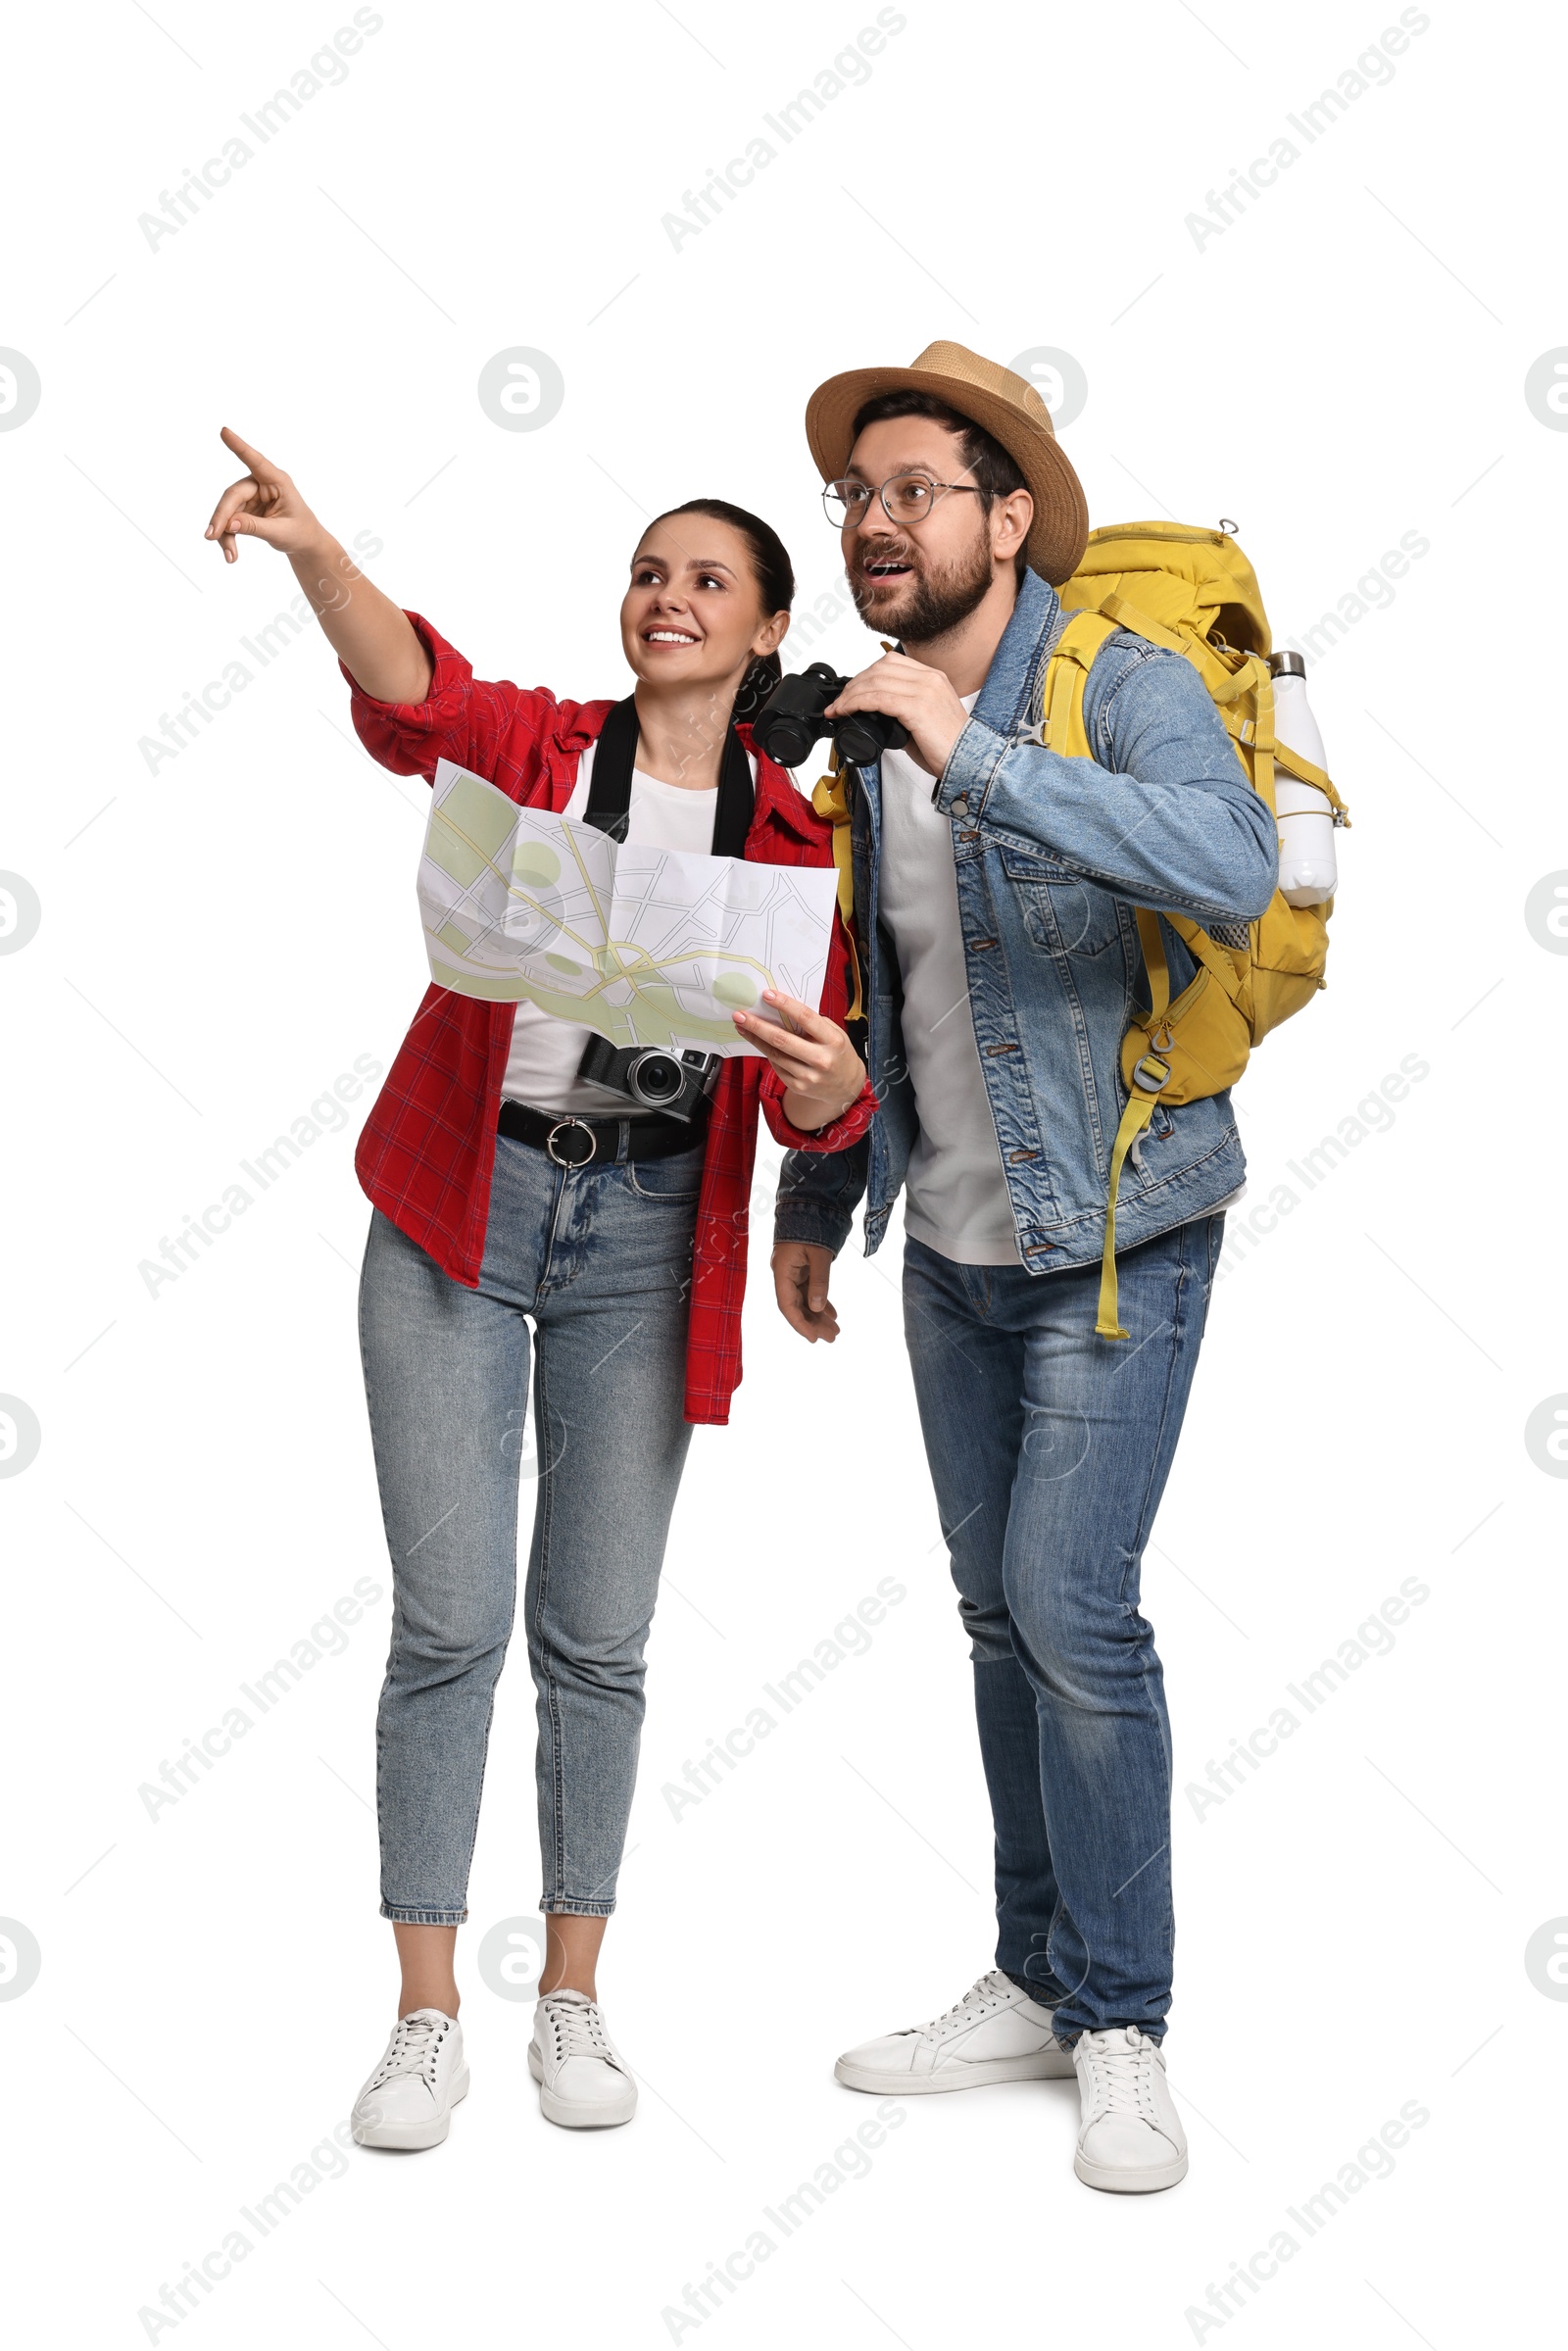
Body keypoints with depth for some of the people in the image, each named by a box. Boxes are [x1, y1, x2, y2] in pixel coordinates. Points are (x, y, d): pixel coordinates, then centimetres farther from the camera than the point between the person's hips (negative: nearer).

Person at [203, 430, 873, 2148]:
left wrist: (822, 1071, -24)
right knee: (449, 1618, -2)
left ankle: (572, 2001, 20)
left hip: (644, 1233, 1)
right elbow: (408, 687, -21)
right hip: (461, 1207, -1)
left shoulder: (790, 839, 5)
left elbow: (827, 1115, 0)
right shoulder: (535, 744, 3)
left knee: (596, 1631, 5)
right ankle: (426, 2018, 8)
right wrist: (312, 550, -40)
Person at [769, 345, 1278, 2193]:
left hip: (1115, 1230, -6)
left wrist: (974, 752, -37)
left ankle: (1120, 2026, 6)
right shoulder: (863, 736, 5)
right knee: (1000, 1609, 11)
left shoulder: (1125, 686, -15)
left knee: (1072, 1609, -10)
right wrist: (816, 1200, 18)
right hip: (950, 1242, 6)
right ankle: (1033, 1986, 23)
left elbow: (1229, 867, -36)